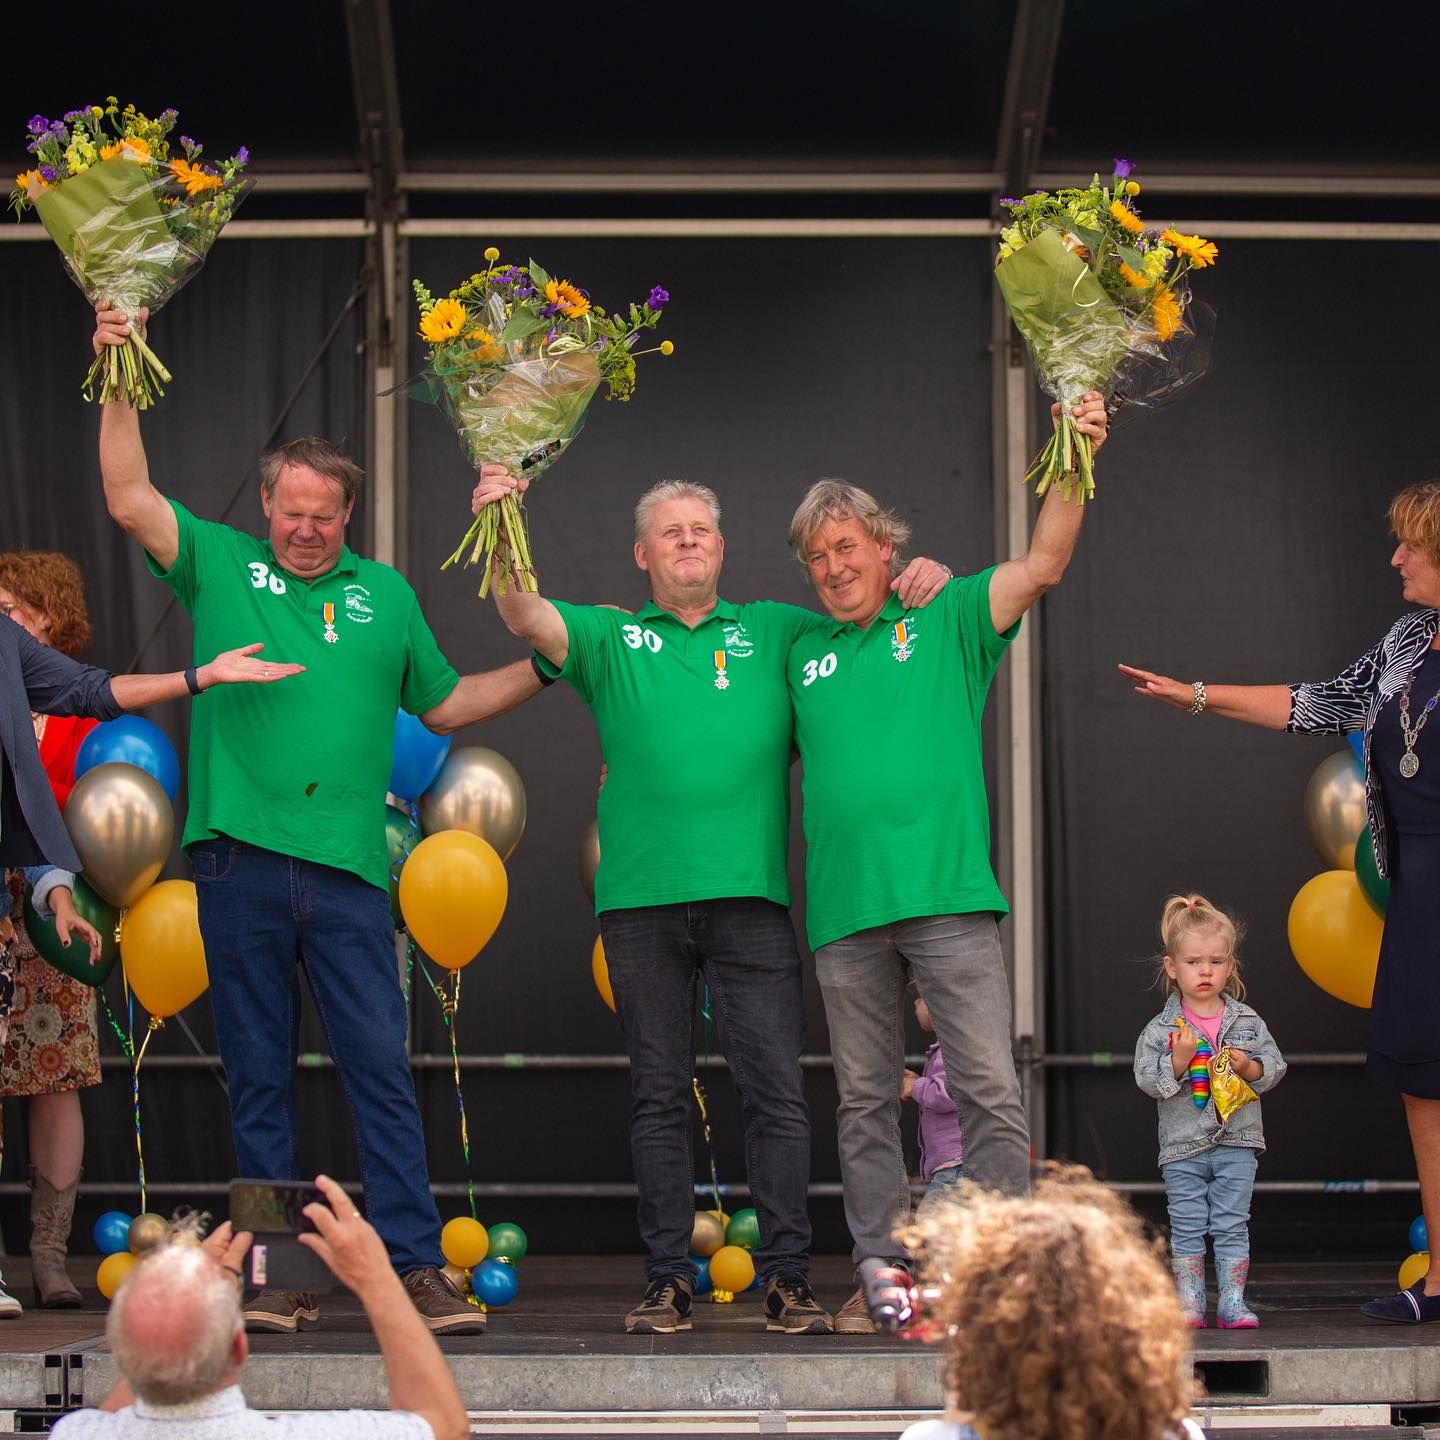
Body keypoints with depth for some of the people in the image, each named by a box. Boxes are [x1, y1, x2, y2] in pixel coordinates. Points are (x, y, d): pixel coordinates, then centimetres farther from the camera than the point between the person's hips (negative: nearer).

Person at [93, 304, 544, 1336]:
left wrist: (546, 666, 16)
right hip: (240, 861, 0)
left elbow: (446, 704, 23)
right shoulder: (220, 564, 11)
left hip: (348, 866, 1)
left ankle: (417, 1267, -4)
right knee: (260, 1081, 4)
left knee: (381, 1070, -5)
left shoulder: (383, 594, 17)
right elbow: (130, 498, 0)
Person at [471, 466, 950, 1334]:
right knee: (660, 1096, 3)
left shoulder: (777, 632, 16)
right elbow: (527, 617, -2)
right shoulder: (610, 638, 13)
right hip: (642, 900, 0)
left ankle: (788, 1278, -1)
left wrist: (928, 581, -3)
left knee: (777, 1092, -5)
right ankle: (669, 1281, 7)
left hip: (749, 896, 0)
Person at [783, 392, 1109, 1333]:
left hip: (948, 893, -3)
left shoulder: (945, 621, 9)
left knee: (989, 1090, -8)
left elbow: (1042, 566, -4)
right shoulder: (803, 656, 18)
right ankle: (882, 1274, 12)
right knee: (866, 1102, 6)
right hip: (846, 907, 3)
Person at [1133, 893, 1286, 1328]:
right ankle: (1189, 1304, 7)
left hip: (1237, 1142, 1)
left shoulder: (1247, 1022, 5)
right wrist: (1178, 1061, -20)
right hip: (1183, 1145, -1)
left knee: (1232, 1225, 1)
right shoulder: (1160, 1029, -1)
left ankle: (1232, 1302, 5)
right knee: (1186, 1228, 2)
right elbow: (1147, 1080, -6)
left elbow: (1274, 1066, 6)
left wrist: (1249, 1067, -13)